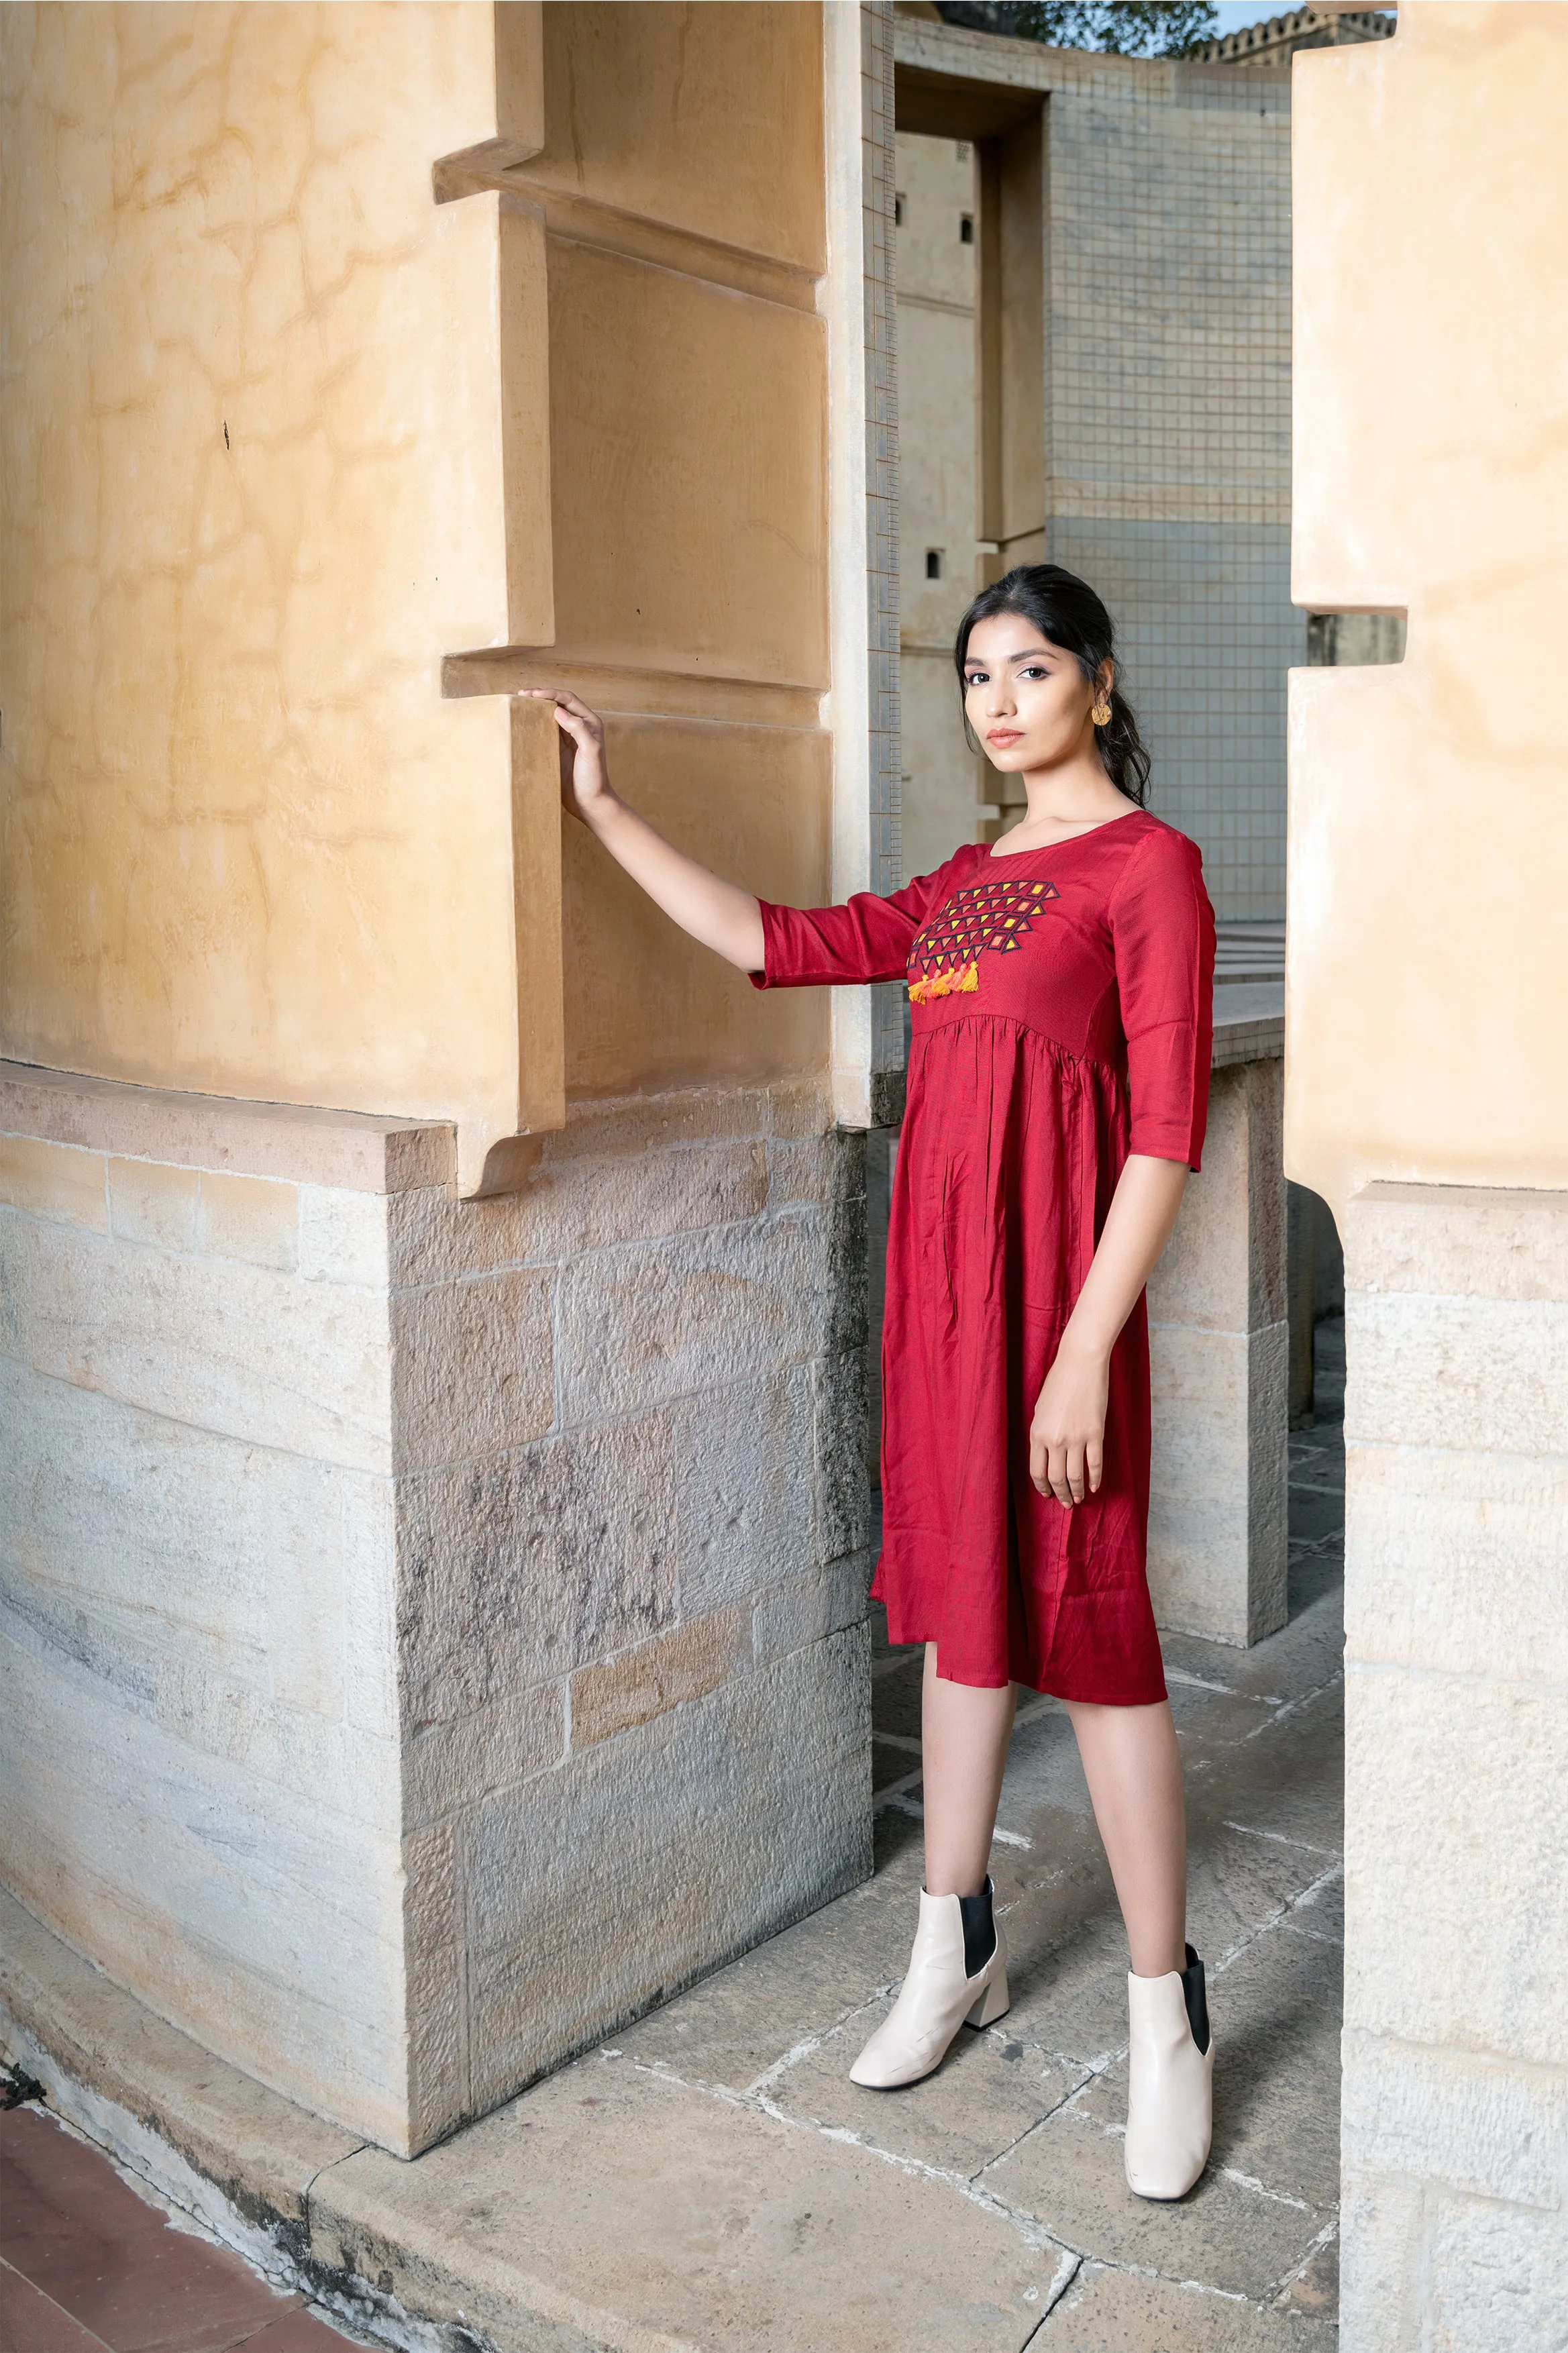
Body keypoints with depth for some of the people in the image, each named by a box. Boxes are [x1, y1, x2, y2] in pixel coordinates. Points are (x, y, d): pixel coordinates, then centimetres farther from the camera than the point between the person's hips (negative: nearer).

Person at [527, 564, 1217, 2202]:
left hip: (1051, 1284, -7)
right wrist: (603, 812, 16)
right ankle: (956, 1954, 30)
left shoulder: (1146, 865, -7)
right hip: (937, 1269, 7)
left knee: (1086, 1625, -3)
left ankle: (1166, 2019, 13)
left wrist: (1085, 1351, -19)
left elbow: (1164, 1130, -14)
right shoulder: (967, 882, 15)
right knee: (962, 1603, 15)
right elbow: (775, 943, 16)